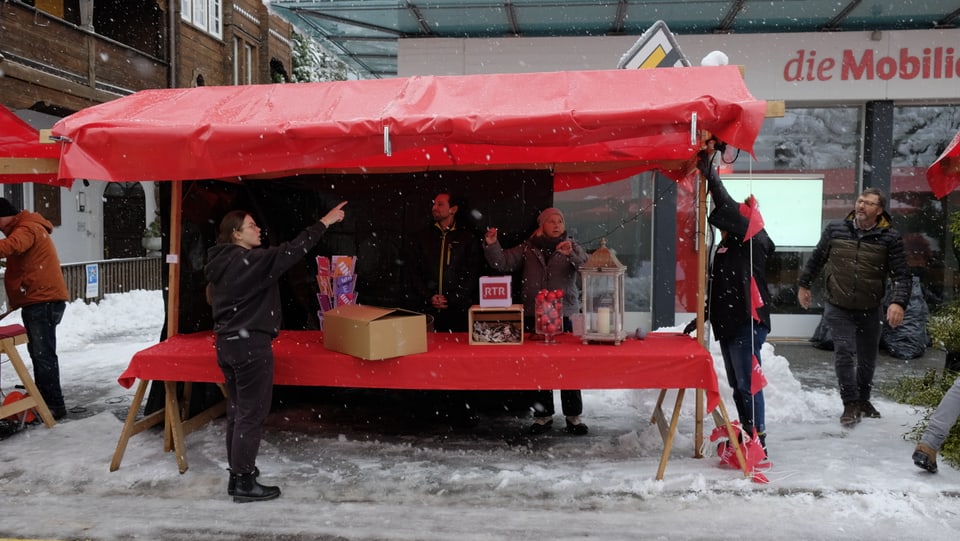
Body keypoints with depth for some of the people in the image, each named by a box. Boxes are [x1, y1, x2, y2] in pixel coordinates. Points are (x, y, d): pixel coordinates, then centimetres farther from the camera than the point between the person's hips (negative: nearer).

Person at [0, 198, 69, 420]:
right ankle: (43, 399, 24)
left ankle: (54, 405, -10)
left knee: (43, 354, -11)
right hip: (40, 301, 11)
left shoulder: (26, 229, -11)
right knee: (39, 353, 15)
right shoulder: (26, 228, 23)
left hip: (43, 301, -11)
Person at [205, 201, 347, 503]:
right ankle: (244, 483, 4)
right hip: (251, 344, -10)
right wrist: (324, 223, -19)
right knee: (252, 413, -2)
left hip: (228, 342, 10)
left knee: (237, 410, 16)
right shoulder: (248, 261, -18)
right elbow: (289, 253, -23)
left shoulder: (220, 263, 11)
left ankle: (237, 474, 25)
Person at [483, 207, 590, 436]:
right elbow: (503, 262, 2)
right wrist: (491, 245, -15)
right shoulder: (528, 248, 9)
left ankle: (574, 416, 11)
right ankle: (543, 415, 18)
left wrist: (572, 254, -29)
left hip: (563, 314, -1)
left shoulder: (571, 247, 7)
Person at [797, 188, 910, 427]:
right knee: (844, 353, -11)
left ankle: (863, 399, 34)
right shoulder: (835, 229, -4)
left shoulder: (890, 237, -7)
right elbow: (816, 259, 11)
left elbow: (902, 275, -7)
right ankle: (851, 404, 1)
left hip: (871, 310, 1)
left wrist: (898, 302, -22)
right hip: (839, 309, -1)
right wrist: (804, 285, 16)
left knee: (868, 358, 14)